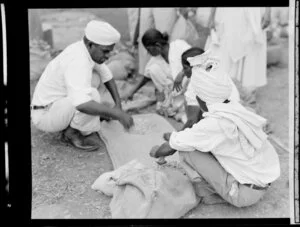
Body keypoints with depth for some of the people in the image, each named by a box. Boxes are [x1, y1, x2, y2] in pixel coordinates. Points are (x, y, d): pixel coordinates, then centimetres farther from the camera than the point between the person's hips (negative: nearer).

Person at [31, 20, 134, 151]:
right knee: (92, 95, -29)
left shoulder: (86, 49, -1)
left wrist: (118, 104, 2)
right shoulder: (78, 61, -30)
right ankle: (72, 133, -3)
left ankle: (69, 127, 7)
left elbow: (106, 75, 14)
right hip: (44, 115, -10)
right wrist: (118, 113, -37)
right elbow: (82, 104, -43)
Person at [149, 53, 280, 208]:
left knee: (186, 150, -10)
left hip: (245, 194, -7)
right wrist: (175, 136, 25)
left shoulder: (211, 125, -26)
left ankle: (205, 190, 9)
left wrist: (155, 152, 10)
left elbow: (169, 148, -12)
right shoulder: (236, 109, -3)